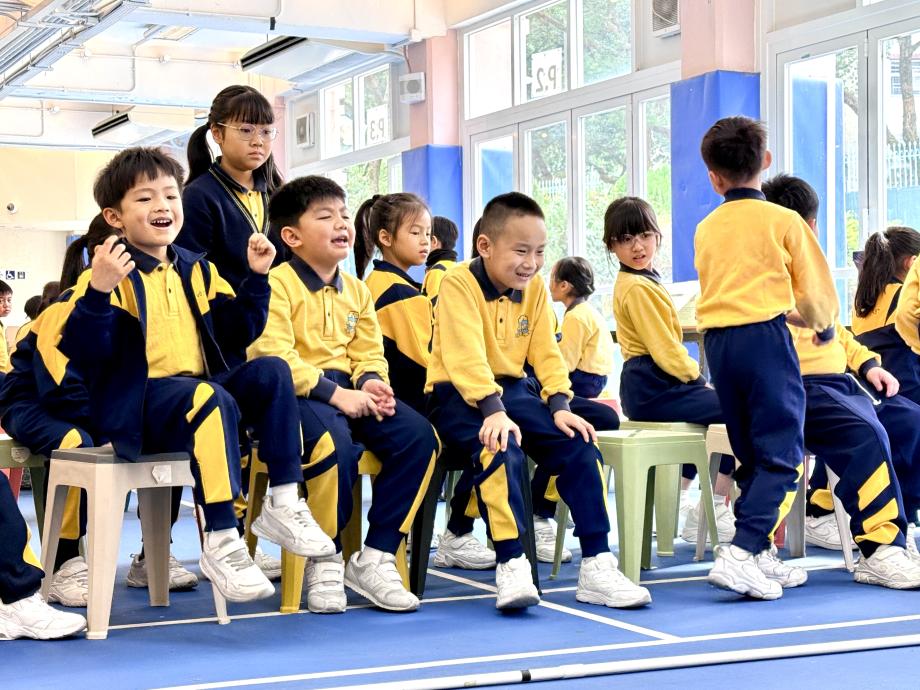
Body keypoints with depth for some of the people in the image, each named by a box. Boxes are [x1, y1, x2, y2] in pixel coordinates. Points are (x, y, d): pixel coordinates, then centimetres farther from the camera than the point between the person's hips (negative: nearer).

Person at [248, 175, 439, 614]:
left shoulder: (356, 290, 16)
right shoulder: (277, 285, -7)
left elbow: (369, 354, 14)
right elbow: (273, 358, -18)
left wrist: (370, 383, -10)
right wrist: (335, 394, -23)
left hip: (347, 392, 7)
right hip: (295, 394, -7)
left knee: (419, 436, -15)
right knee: (335, 441, -37)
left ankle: (374, 558, -6)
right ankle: (326, 562, -15)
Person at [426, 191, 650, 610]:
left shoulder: (534, 288, 7)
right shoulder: (458, 284, -13)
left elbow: (545, 353, 5)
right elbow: (467, 357, -24)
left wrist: (560, 404, -11)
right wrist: (493, 410, -36)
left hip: (512, 389, 6)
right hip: (460, 395, -6)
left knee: (578, 444, -13)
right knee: (501, 448, -35)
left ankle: (597, 565, -9)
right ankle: (511, 566, -29)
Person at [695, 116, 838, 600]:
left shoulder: (705, 229, 11)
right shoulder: (783, 220, -2)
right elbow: (815, 288, 2)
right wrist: (824, 325, 25)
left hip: (717, 341, 6)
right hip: (765, 336, -5)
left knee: (752, 456, 15)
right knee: (782, 455, -5)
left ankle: (759, 553, 14)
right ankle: (741, 553, -19)